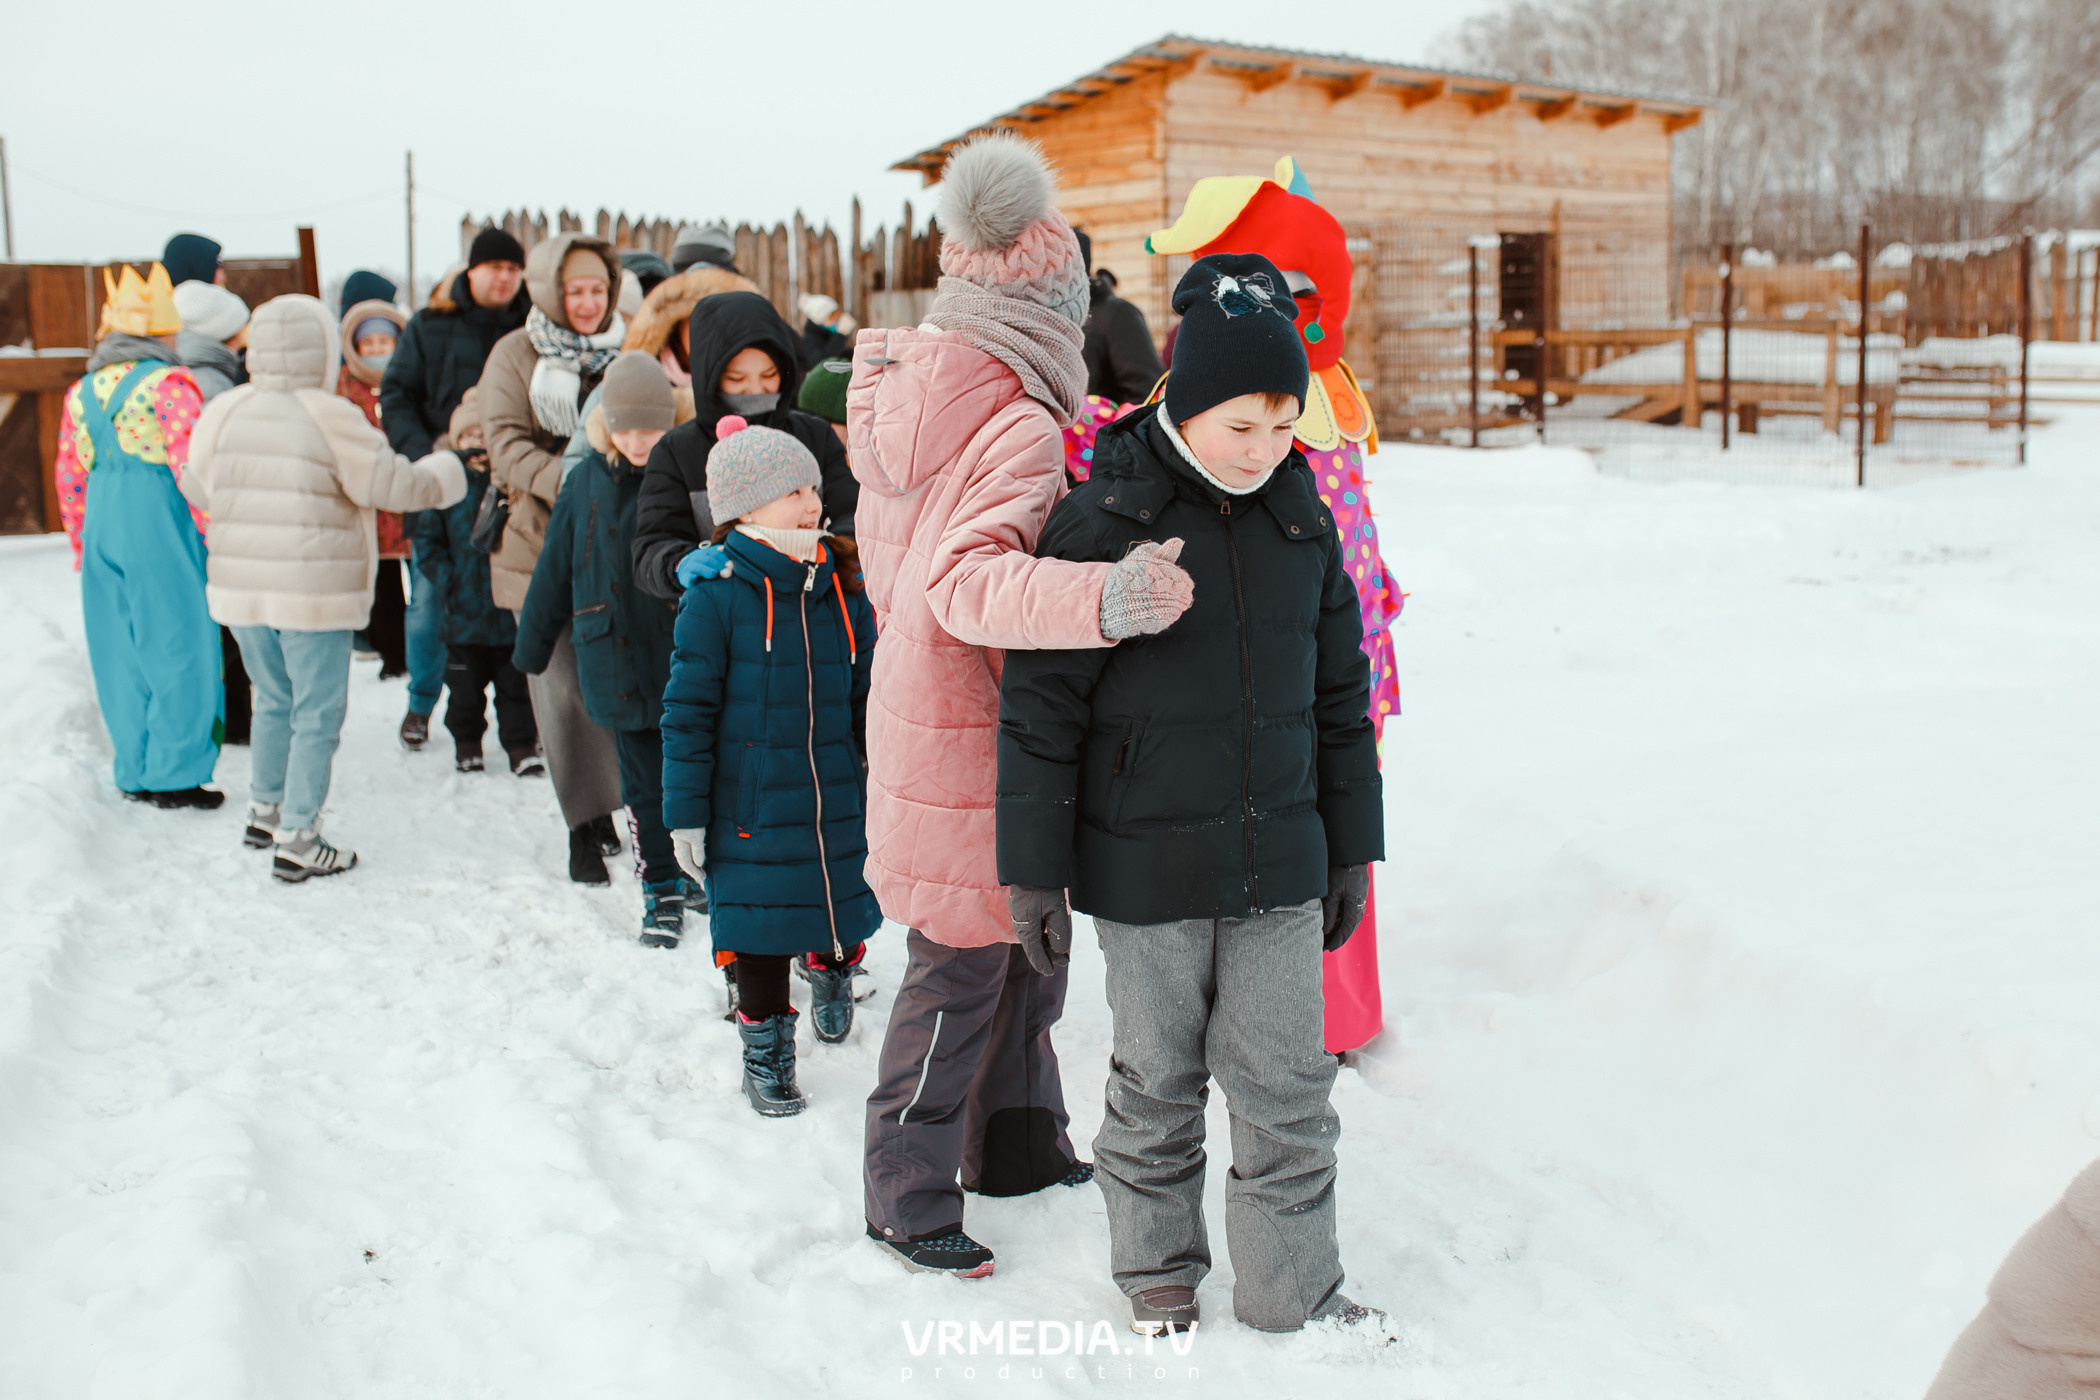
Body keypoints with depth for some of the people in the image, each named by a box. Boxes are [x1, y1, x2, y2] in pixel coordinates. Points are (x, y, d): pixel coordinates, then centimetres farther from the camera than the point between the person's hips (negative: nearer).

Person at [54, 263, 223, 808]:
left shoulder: (80, 392, 13)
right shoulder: (170, 383, -8)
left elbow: (69, 476, 18)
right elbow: (192, 469, -14)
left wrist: (81, 547, 26)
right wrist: (215, 537, -7)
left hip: (102, 526, 7)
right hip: (160, 525, -7)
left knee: (119, 655, 11)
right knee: (178, 651, 0)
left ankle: (135, 773, 18)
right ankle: (174, 775, 1)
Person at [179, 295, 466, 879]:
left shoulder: (225, 413, 2)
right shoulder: (332, 419, -14)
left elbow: (197, 486, 16)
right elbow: (394, 485, -11)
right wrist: (446, 472, 9)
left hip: (242, 590, 6)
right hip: (315, 595, -6)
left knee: (273, 701, 23)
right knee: (316, 715, 4)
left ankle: (265, 812, 35)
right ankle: (296, 842, 6)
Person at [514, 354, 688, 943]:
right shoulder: (586, 483, 2)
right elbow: (554, 571, 11)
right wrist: (532, 644, 17)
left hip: (688, 655, -2)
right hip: (617, 664, 2)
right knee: (644, 783, 9)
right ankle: (661, 890, 22)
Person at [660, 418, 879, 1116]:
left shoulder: (843, 589, 2)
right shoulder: (715, 596, -12)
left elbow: (868, 695, 12)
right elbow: (688, 711, -9)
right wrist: (685, 813, -8)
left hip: (837, 798, 4)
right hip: (752, 803, -4)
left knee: (845, 905, 15)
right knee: (763, 926, 6)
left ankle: (832, 975, 48)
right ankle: (765, 1048, 25)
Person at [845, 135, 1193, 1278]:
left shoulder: (899, 387, 5)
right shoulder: (1022, 429, -23)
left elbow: (884, 543, 16)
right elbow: (968, 577, -36)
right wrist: (1103, 597, -47)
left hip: (919, 705, 9)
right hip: (974, 746, -9)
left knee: (1024, 949, 21)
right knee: (960, 971, 3)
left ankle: (1018, 1143, 36)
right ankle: (909, 1198, 17)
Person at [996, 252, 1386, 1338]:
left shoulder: (1302, 519, 3)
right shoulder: (1098, 522, -11)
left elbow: (1340, 691, 12)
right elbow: (1040, 707, -8)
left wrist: (1352, 843, 14)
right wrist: (1032, 870, -7)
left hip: (1279, 864, 3)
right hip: (1145, 869, -3)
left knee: (1286, 1085, 8)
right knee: (1158, 1082, 12)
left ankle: (1292, 1288, 25)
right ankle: (1157, 1267, 33)